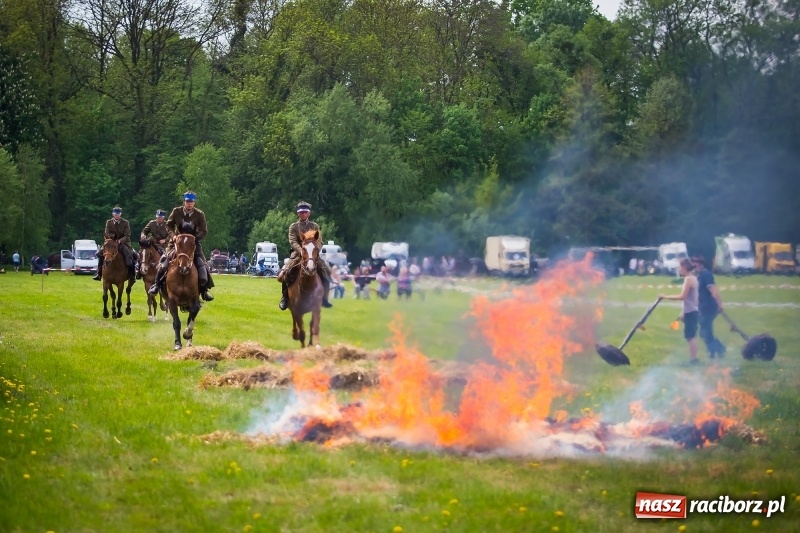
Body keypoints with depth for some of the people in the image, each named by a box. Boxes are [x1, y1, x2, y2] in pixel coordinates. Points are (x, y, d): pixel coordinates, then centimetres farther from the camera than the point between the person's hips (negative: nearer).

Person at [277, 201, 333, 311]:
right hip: (297, 254, -1)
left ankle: (324, 297, -10)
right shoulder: (293, 226, 6)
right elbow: (292, 241, -9)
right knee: (284, 273, -24)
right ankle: (284, 297, -8)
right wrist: (301, 250, -28)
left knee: (326, 271, -20)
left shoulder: (314, 226, 11)